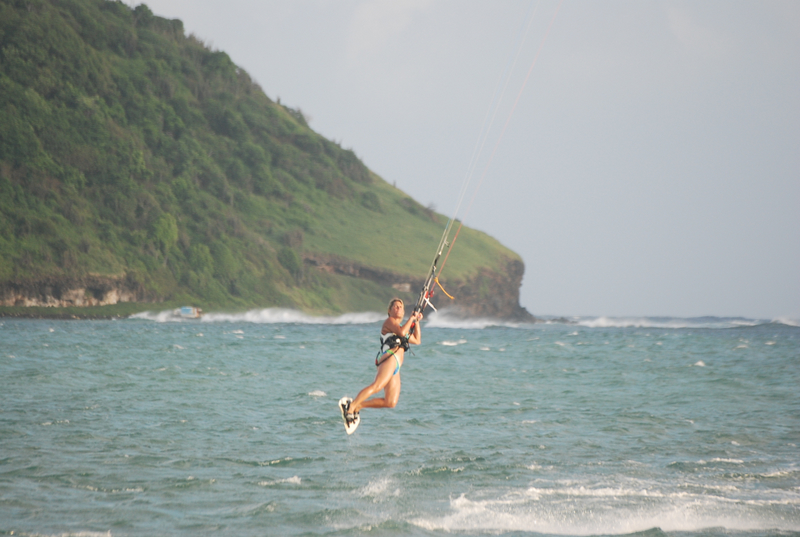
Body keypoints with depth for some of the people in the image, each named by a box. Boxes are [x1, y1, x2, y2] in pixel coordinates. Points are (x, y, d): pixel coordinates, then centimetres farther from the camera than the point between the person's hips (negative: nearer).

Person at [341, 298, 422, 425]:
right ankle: (351, 407, -40)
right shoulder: (389, 321, 8)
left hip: (395, 368, 9)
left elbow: (417, 341, 36)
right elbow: (402, 332, -11)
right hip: (389, 358, -9)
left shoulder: (401, 327, 34)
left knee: (391, 403, -5)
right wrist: (411, 319, 2)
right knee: (377, 386, -33)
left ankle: (358, 405, -2)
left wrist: (416, 322, 31)